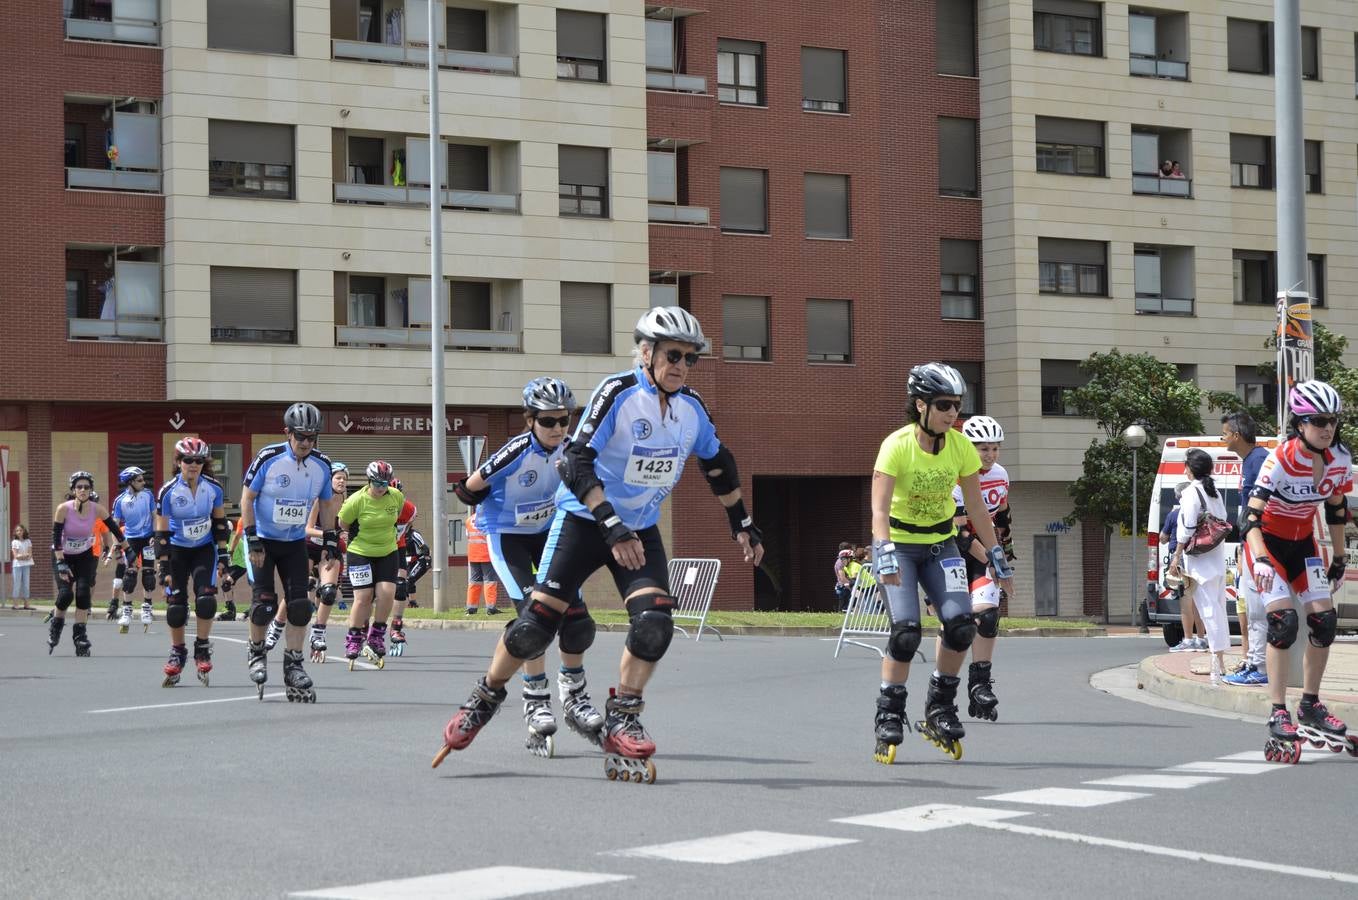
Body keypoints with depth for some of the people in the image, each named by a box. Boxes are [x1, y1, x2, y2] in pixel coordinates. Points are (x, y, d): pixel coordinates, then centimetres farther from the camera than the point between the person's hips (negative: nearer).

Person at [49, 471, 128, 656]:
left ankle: (80, 635, -3)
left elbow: (115, 529, -3)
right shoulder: (63, 509, -23)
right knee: (65, 594, -16)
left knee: (83, 593, -14)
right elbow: (56, 537, -21)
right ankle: (55, 626, 12)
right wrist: (61, 564, -27)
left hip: (85, 556, 2)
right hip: (63, 556, -2)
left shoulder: (97, 509, -16)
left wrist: (128, 550, 3)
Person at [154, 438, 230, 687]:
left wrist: (223, 556, -1)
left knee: (205, 597, -17)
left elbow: (220, 523, 2)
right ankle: (177, 653, 12)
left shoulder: (214, 488, -12)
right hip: (178, 551, -1)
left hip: (205, 549, 1)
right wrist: (163, 568, -16)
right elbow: (161, 533, -13)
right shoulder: (167, 492, -17)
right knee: (176, 604, -5)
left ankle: (202, 649, -3)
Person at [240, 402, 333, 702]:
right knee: (264, 603, -9)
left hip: (295, 542, 3)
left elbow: (325, 503, 10)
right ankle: (256, 652, 16)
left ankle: (293, 666, 3)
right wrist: (252, 540, -16)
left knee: (300, 606, -5)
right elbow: (247, 498, -11)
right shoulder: (268, 458, -17)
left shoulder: (321, 465, -5)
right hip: (263, 540, -3)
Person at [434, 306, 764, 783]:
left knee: (654, 625, -16)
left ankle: (620, 724, -2)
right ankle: (485, 699, 14)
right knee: (537, 623, -9)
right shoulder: (618, 392, -18)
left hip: (641, 529, 5)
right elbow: (576, 462, -25)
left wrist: (743, 525, 19)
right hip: (585, 520, -5)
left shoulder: (691, 409, 0)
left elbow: (718, 465, 18)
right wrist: (613, 527, -33)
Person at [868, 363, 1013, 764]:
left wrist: (998, 558, -2)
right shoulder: (897, 445, -21)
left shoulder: (961, 446, -9)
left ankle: (939, 709, 4)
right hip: (898, 544, -4)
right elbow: (879, 508, -28)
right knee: (906, 631, -18)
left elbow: (977, 508, -1)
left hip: (940, 544, 4)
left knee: (961, 624, -15)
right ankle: (889, 716, -2)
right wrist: (885, 555, -41)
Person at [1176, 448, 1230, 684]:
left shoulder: (1192, 492, -11)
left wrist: (1177, 558, -7)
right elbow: (1222, 522, 14)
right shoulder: (1215, 491, 12)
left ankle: (1217, 664, -13)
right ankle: (1219, 661, 18)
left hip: (1200, 559, -8)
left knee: (1209, 609, -9)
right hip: (1218, 557, 8)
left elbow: (1187, 530, -15)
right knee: (1218, 607, 13)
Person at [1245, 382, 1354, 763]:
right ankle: (1278, 716, -15)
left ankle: (1310, 706, 15)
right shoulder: (1280, 459, -28)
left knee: (1325, 619, -2)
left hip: (1302, 543, 6)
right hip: (1267, 542, -6)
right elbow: (1252, 517, -34)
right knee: (1284, 621, -19)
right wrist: (1260, 560, -49)